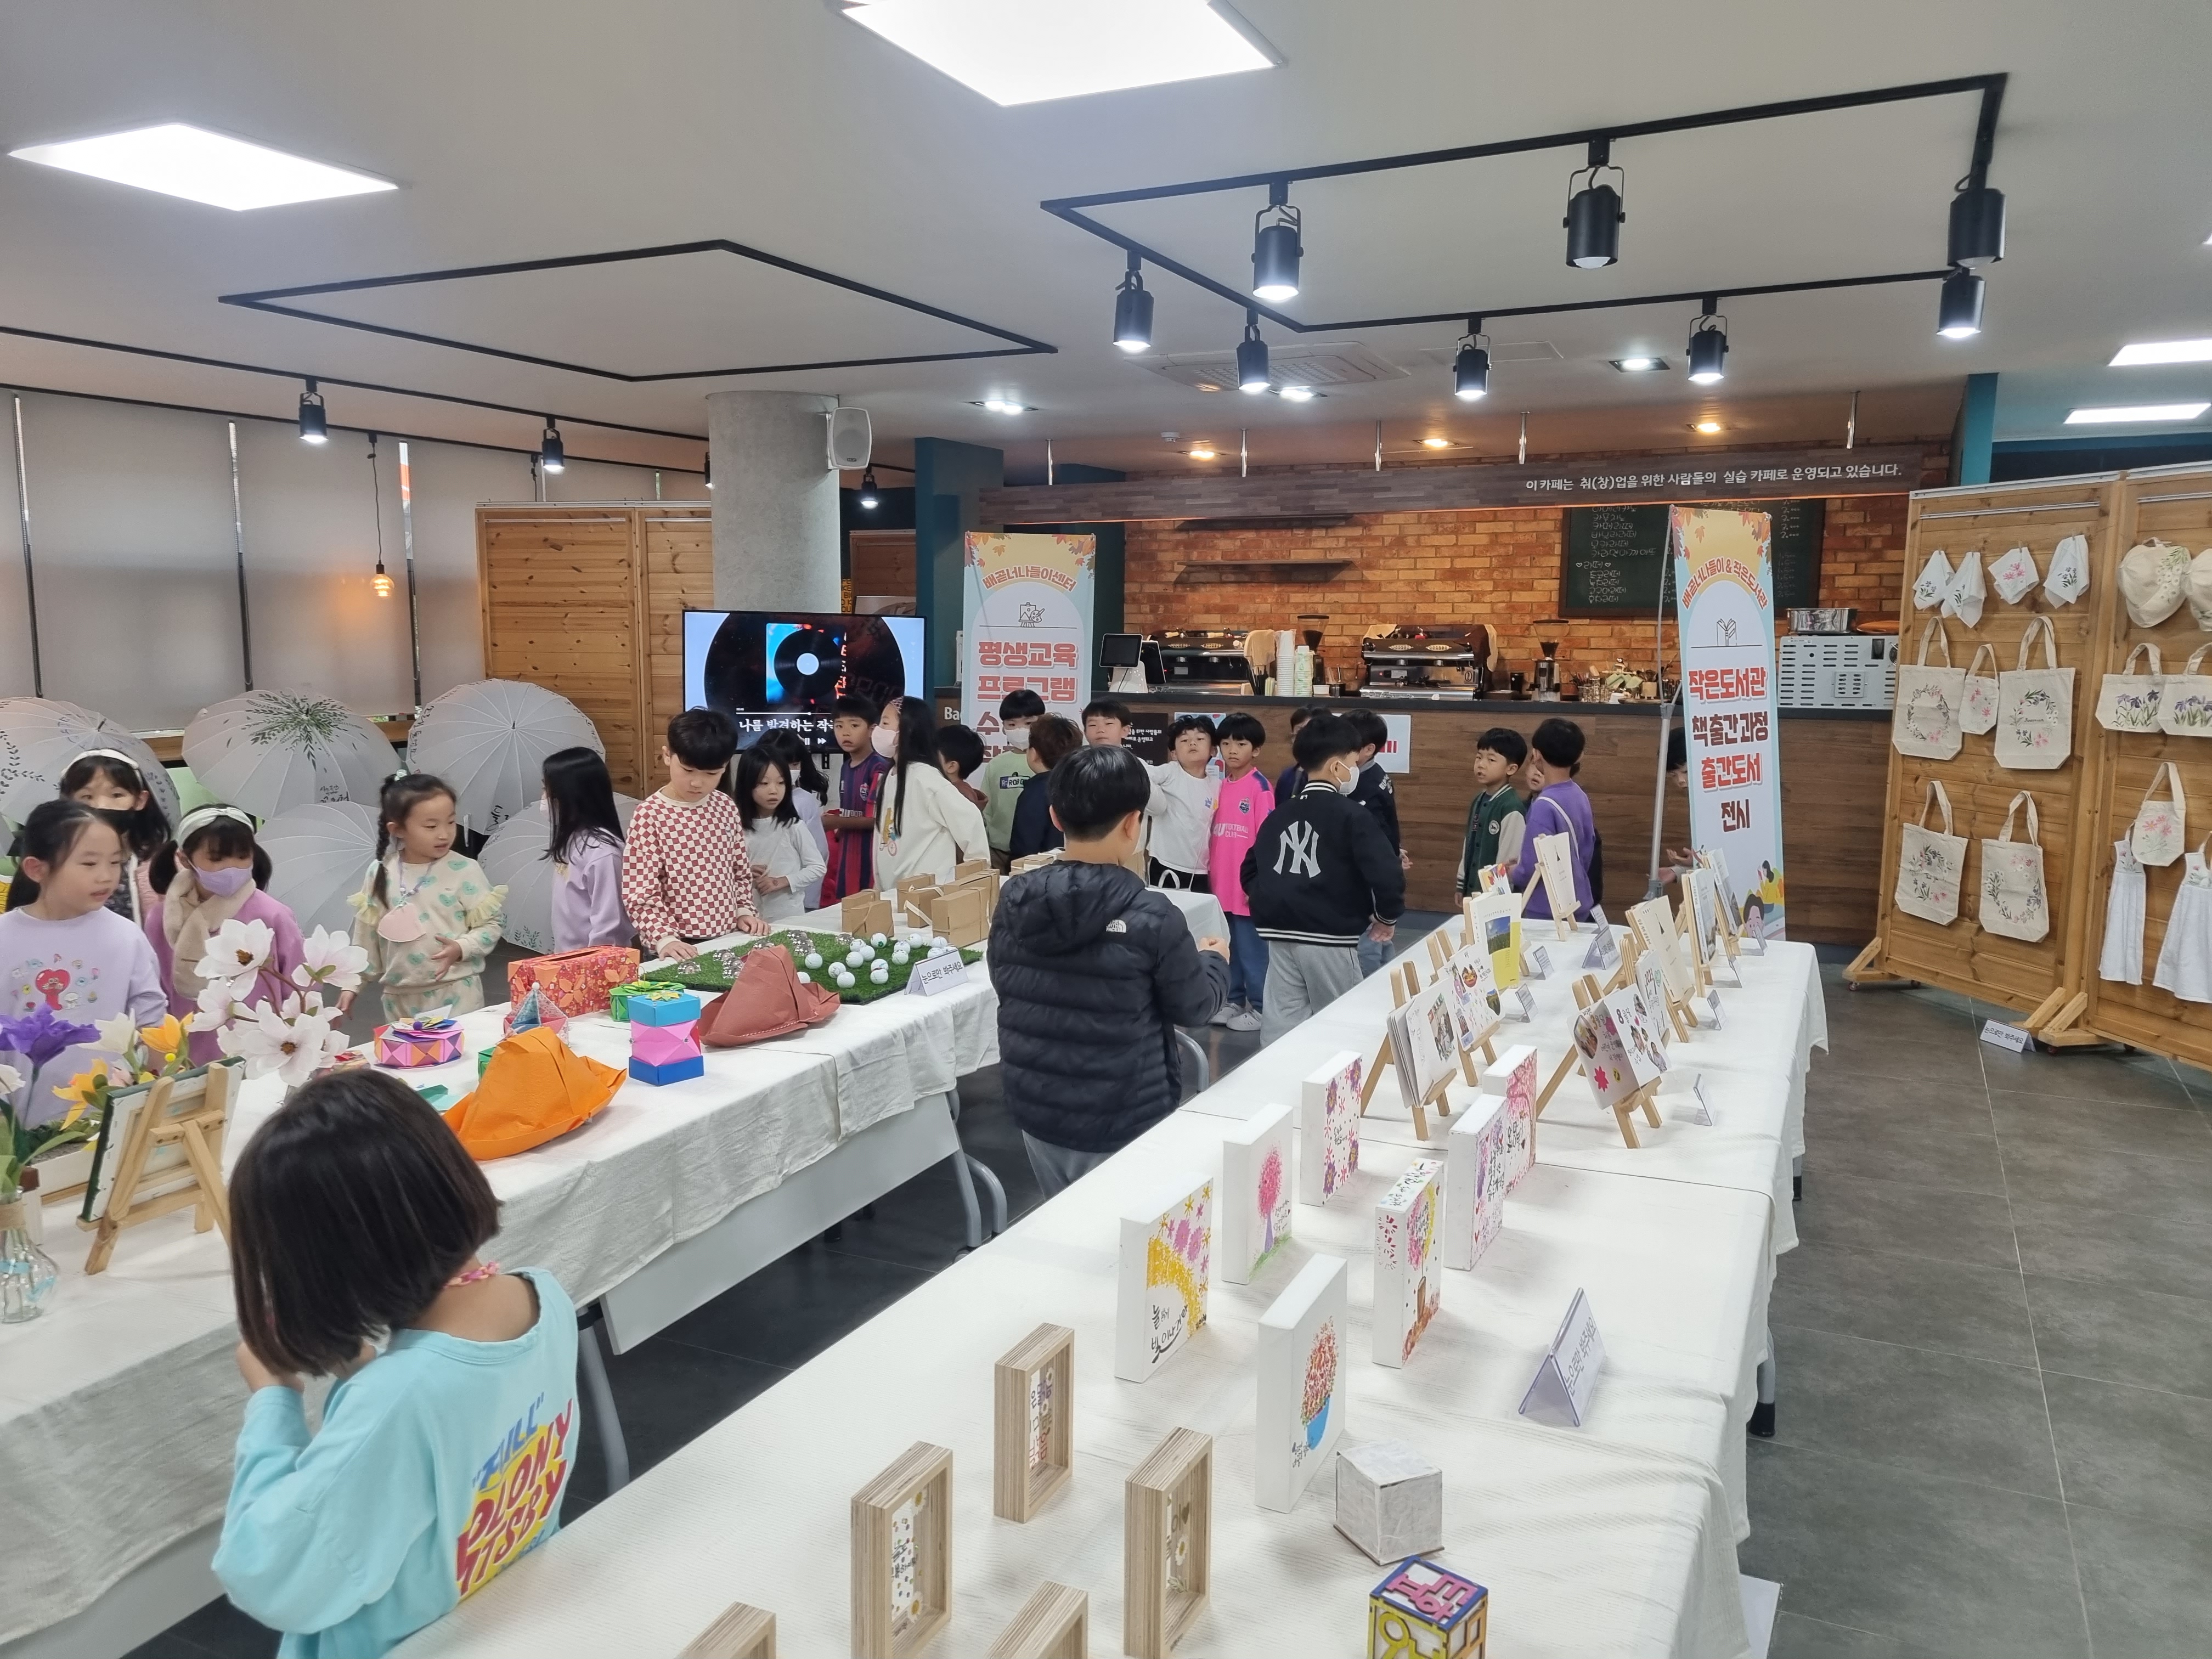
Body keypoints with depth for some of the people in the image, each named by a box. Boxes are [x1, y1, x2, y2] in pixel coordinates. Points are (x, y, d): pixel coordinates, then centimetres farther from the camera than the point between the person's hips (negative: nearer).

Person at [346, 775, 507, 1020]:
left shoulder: (465, 871, -8)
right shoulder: (380, 874, 0)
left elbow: (490, 925, -5)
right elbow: (366, 935, 10)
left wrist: (462, 948, -21)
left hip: (457, 993, -3)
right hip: (400, 998, 3)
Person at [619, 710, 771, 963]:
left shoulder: (726, 807, 6)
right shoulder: (649, 815, -9)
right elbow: (640, 893, -11)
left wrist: (745, 910, 4)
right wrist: (664, 938, -21)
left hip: (730, 939, 4)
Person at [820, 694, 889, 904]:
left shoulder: (879, 769, -13)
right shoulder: (846, 768, 12)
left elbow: (878, 819, -17)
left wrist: (837, 822, -14)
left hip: (869, 861, -8)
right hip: (845, 859, 8)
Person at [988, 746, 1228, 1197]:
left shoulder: (1014, 901, -6)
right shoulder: (1151, 918, -20)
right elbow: (1195, 1007, -6)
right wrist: (1214, 960, 16)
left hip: (1036, 1112, 5)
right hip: (1124, 1124, -5)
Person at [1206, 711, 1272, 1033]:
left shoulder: (1260, 787, -10)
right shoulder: (1220, 785, 9)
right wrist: (1211, 873, 12)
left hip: (1247, 886, -6)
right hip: (1221, 885, 7)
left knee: (1252, 949, 2)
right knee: (1227, 948, 15)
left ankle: (1259, 1008, 12)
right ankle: (1233, 1001, 27)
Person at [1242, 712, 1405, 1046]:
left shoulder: (1277, 815, 12)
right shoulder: (1353, 816, -8)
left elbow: (1250, 870, 16)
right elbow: (1387, 875, -17)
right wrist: (1388, 916, 0)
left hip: (1281, 934, 5)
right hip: (1329, 937, -5)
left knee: (1280, 1027, 8)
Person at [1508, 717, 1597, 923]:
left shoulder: (1545, 805, -21)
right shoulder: (1581, 797, 3)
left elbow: (1533, 870, -22)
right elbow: (1586, 854, 12)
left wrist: (1512, 872, -2)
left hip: (1547, 912, -8)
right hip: (1578, 906, 8)